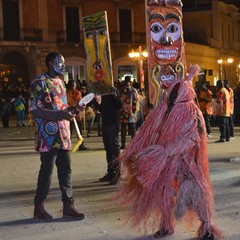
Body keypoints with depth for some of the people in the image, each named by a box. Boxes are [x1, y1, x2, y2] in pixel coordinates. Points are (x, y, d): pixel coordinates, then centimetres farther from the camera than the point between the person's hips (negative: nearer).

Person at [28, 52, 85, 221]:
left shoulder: (60, 82, 16)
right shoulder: (40, 82, -8)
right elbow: (34, 110, -15)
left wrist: (73, 109, 4)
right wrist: (61, 115, -22)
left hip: (63, 135, 7)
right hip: (48, 135, -7)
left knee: (66, 170, 7)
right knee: (47, 170, -1)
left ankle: (68, 205, 13)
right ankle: (39, 207, 12)